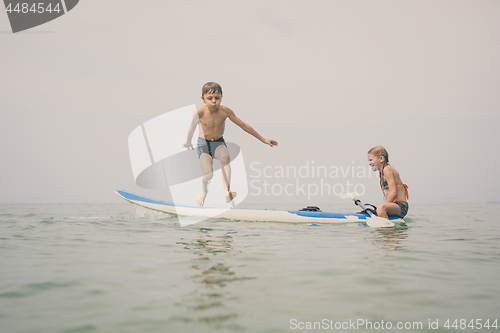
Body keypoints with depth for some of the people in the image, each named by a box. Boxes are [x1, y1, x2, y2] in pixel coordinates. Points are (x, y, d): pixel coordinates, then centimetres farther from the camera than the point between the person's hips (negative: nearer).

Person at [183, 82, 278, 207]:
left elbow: (244, 125, -5)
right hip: (203, 143, -1)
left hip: (219, 142, 1)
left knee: (225, 157, -35)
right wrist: (188, 143, 20)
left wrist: (263, 139, -3)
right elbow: (192, 128, 3)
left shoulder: (225, 111, -12)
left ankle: (227, 190, -32)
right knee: (208, 174, -18)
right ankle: (204, 190, 19)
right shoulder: (200, 112, -18)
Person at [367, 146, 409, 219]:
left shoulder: (387, 169, -10)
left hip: (401, 206, -11)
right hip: (395, 206, 11)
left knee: (381, 208, -38)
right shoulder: (382, 172, 19)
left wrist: (383, 207, -19)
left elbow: (393, 193, -19)